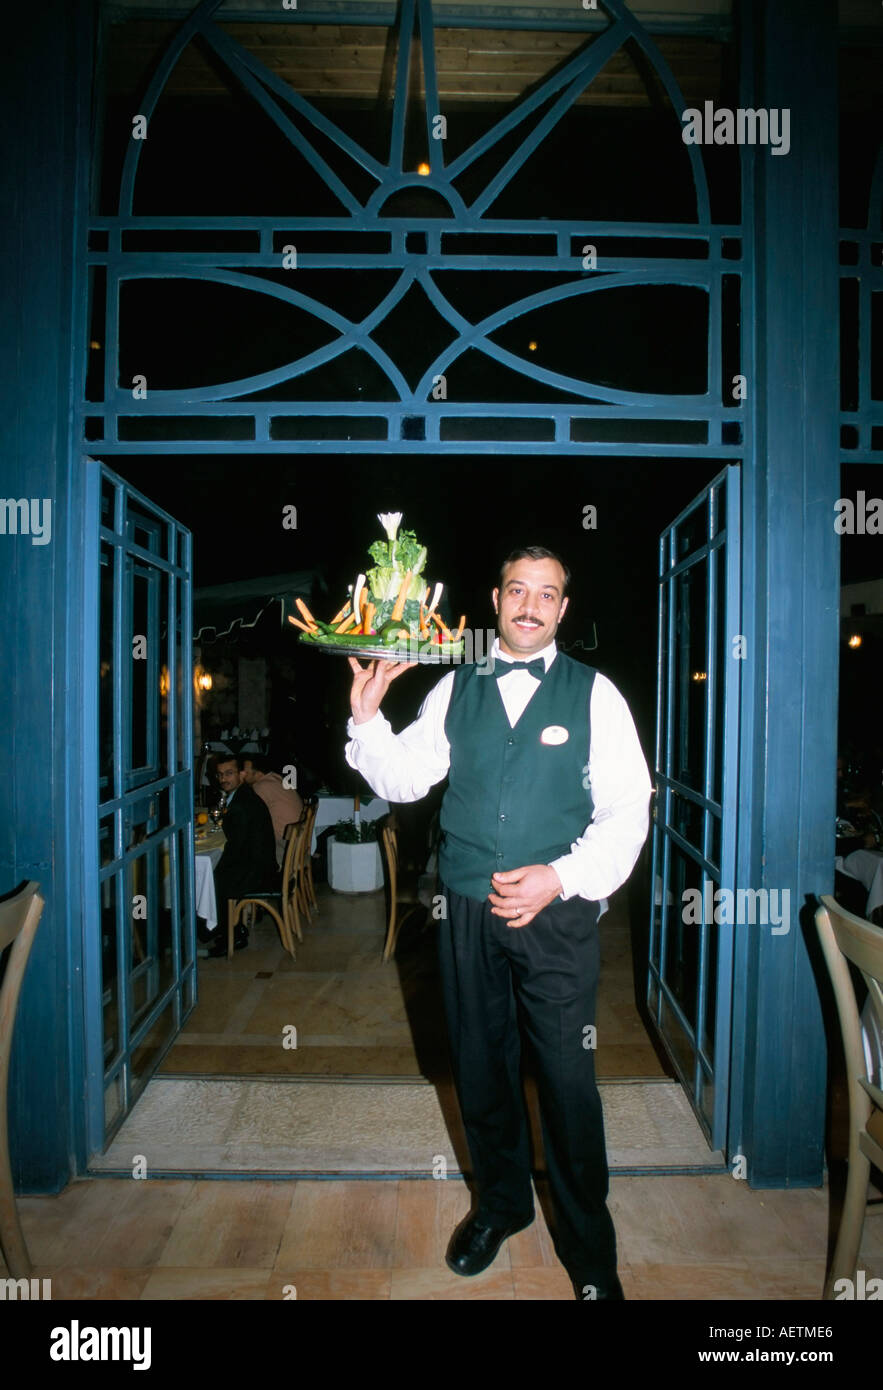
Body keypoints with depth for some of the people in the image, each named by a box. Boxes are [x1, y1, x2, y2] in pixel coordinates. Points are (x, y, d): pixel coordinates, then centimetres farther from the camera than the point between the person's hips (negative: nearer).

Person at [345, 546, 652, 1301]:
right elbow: (403, 780, 5)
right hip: (469, 909, 3)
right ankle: (500, 1202, 46)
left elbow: (626, 812, -5)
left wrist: (558, 878, -17)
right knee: (480, 1066, 18)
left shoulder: (594, 694, -2)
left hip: (557, 912, -2)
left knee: (568, 1077, 6)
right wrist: (367, 715, -10)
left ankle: (587, 1244, 34)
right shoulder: (455, 689, 5)